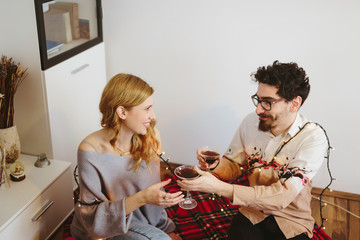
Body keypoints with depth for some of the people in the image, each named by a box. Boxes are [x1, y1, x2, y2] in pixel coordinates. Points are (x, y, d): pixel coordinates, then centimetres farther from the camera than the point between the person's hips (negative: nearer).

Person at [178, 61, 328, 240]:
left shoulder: (313, 138, -19)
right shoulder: (251, 122, -5)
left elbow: (282, 197, -27)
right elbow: (233, 166, 7)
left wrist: (219, 187, -35)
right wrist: (215, 165, -18)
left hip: (292, 225, -2)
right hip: (252, 214, 2)